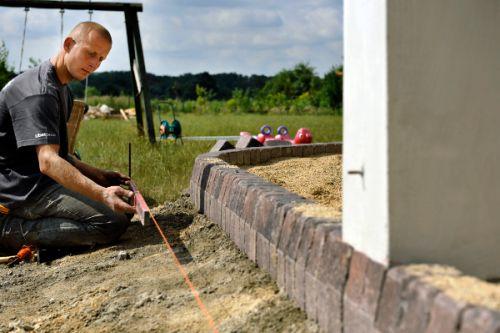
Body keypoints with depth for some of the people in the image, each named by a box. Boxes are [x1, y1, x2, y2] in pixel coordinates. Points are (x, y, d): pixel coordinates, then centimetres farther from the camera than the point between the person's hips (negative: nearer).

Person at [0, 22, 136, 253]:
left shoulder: (62, 90, 18)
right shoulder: (38, 91, -17)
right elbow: (48, 161, -30)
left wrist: (98, 175, 10)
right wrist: (102, 193, -42)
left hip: (38, 180, 11)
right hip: (22, 188, -11)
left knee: (125, 206, 16)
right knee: (113, 223, -22)